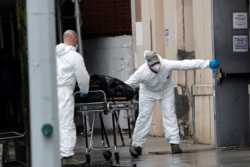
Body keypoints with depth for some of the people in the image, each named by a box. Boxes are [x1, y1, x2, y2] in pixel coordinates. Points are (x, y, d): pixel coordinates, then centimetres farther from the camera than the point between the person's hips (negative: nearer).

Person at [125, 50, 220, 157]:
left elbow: (186, 64, -37)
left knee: (170, 115, -4)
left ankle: (174, 143, -3)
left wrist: (208, 63, -40)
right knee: (144, 116, -2)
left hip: (166, 91, 1)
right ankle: (137, 145, 7)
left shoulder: (167, 64, -35)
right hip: (148, 93, -1)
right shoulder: (141, 72, -35)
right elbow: (128, 84, -26)